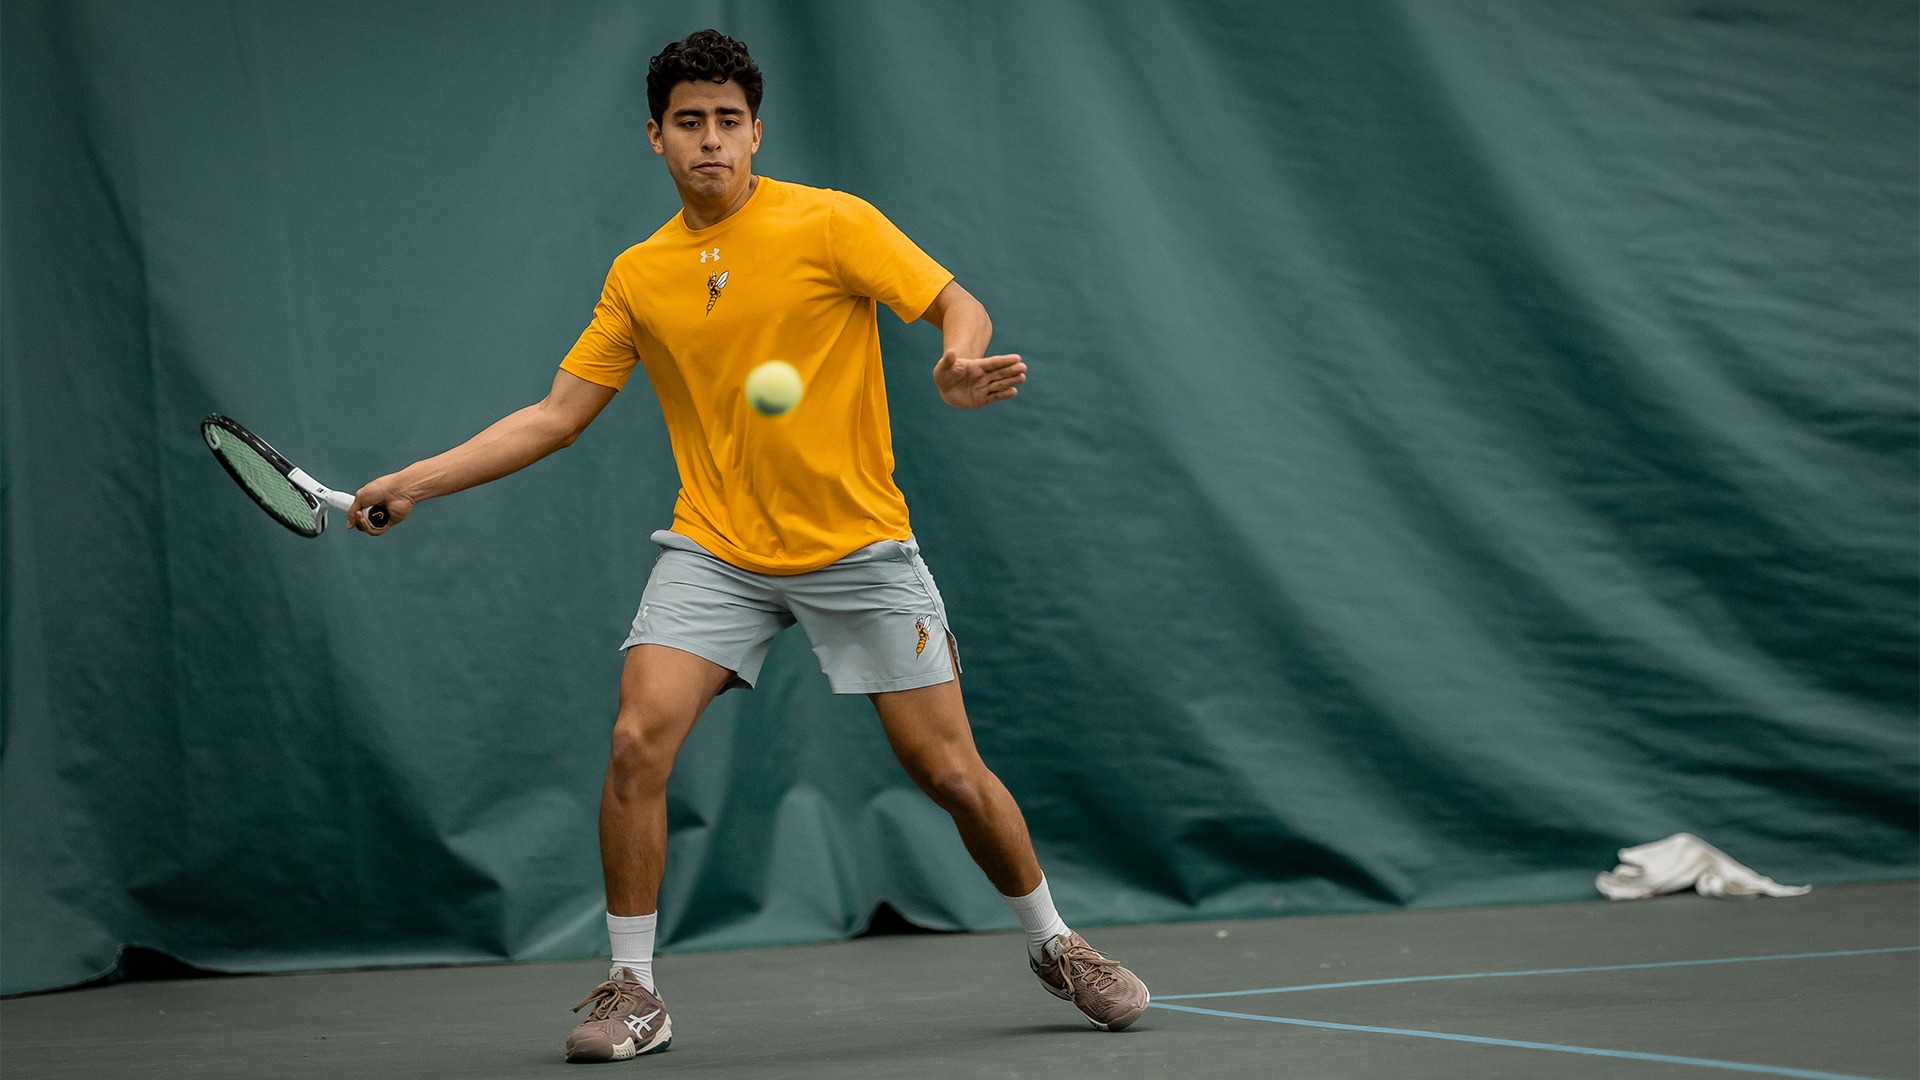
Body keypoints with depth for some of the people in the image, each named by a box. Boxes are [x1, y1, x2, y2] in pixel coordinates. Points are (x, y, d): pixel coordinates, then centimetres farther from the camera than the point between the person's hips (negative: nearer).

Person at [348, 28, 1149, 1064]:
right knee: (636, 743, -17)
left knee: (950, 770, -2)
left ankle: (1054, 946, 24)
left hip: (858, 549, -2)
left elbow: (959, 306, -7)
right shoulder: (637, 276, 6)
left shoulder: (831, 223, -6)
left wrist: (957, 363, -31)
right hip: (715, 550, 2)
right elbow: (556, 415, 9)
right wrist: (414, 481, 2)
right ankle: (630, 993, -2)